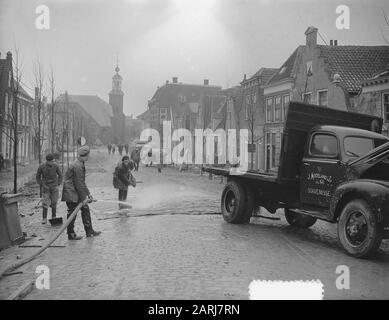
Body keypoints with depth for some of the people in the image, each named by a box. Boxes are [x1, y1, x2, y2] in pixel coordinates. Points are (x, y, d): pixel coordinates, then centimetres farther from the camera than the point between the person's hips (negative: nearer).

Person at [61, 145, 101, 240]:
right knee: (72, 213, -1)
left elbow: (82, 182, 17)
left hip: (76, 193, 10)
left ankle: (89, 231, 17)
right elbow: (79, 183, -21)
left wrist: (88, 194, 16)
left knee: (85, 209, 11)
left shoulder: (80, 164, 12)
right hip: (71, 194, -10)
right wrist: (83, 198, -18)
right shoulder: (77, 166, -21)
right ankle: (71, 234, 11)